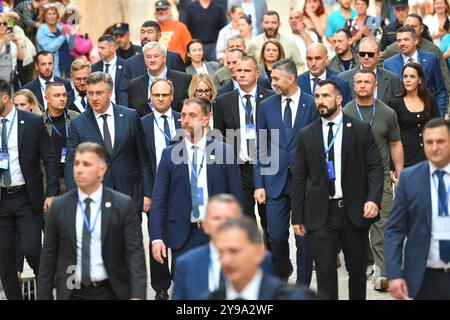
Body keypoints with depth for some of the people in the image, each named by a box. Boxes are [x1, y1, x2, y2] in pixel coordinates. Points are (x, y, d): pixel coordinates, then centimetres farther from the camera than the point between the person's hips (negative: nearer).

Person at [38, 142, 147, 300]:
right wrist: (43, 296, 2)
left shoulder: (123, 205, -4)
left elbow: (135, 252, -7)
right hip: (72, 293, 1)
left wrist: (137, 295, -18)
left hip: (110, 292, -1)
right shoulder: (59, 206, 2)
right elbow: (48, 256, 5)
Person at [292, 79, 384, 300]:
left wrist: (374, 199, -16)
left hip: (355, 212, 0)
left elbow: (375, 167, -1)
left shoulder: (361, 130, 2)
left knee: (357, 269, 11)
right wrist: (297, 216, 5)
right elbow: (300, 177, 8)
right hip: (321, 214, 0)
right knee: (325, 272, -4)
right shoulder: (306, 135, 6)